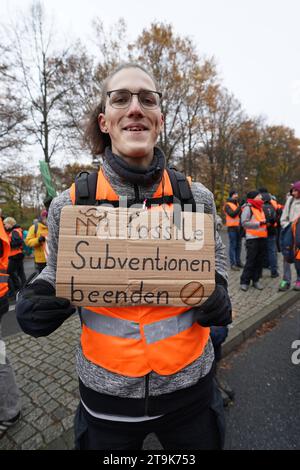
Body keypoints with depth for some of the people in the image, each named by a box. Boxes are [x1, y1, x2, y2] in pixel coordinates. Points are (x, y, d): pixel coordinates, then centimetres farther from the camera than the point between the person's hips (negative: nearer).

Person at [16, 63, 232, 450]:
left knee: (202, 441, 27)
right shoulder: (69, 204, -10)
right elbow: (59, 273, 4)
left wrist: (217, 295, -10)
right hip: (105, 389, 0)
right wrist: (37, 301, -16)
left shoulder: (197, 197, -8)